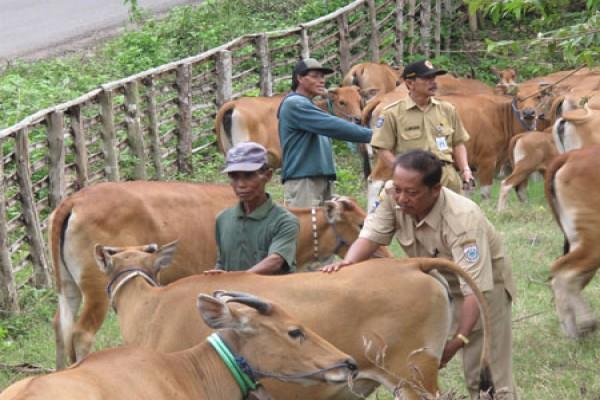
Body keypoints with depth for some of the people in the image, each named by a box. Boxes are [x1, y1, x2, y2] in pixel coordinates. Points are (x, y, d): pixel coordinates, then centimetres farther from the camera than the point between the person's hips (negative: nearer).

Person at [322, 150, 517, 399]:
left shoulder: (462, 220, -37)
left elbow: (476, 288, -40)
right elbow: (371, 236, -16)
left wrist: (460, 339, -47)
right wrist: (348, 262, -39)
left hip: (485, 285, -6)